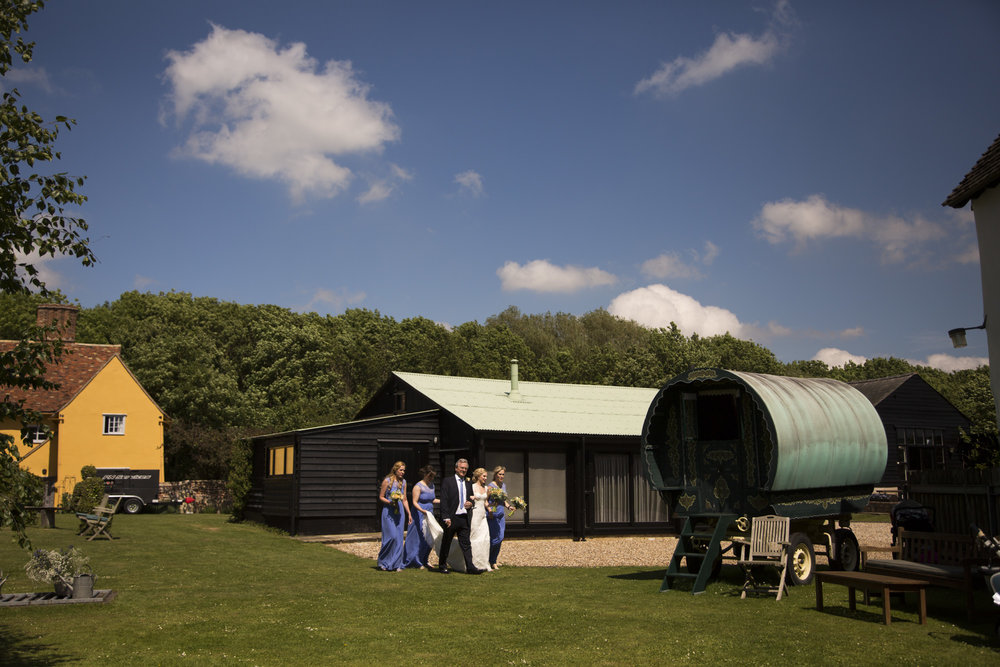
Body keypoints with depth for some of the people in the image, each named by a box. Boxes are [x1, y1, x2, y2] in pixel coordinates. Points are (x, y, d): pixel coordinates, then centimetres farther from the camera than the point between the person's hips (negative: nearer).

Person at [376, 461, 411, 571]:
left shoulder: (403, 482, 11)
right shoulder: (387, 481, -5)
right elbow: (381, 497, -1)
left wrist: (409, 513, 12)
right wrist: (390, 502, -18)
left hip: (400, 511, 5)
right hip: (388, 512, -5)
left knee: (399, 538, 2)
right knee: (391, 536, -11)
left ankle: (397, 564, 10)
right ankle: (383, 562, 5)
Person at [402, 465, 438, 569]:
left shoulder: (431, 485, 11)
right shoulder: (418, 486, -12)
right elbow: (415, 502, -16)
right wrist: (423, 511, -31)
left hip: (429, 514, 7)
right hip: (420, 515, -7)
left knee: (428, 539, 8)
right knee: (418, 538, -2)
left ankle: (423, 562, 20)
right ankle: (416, 562, 8)